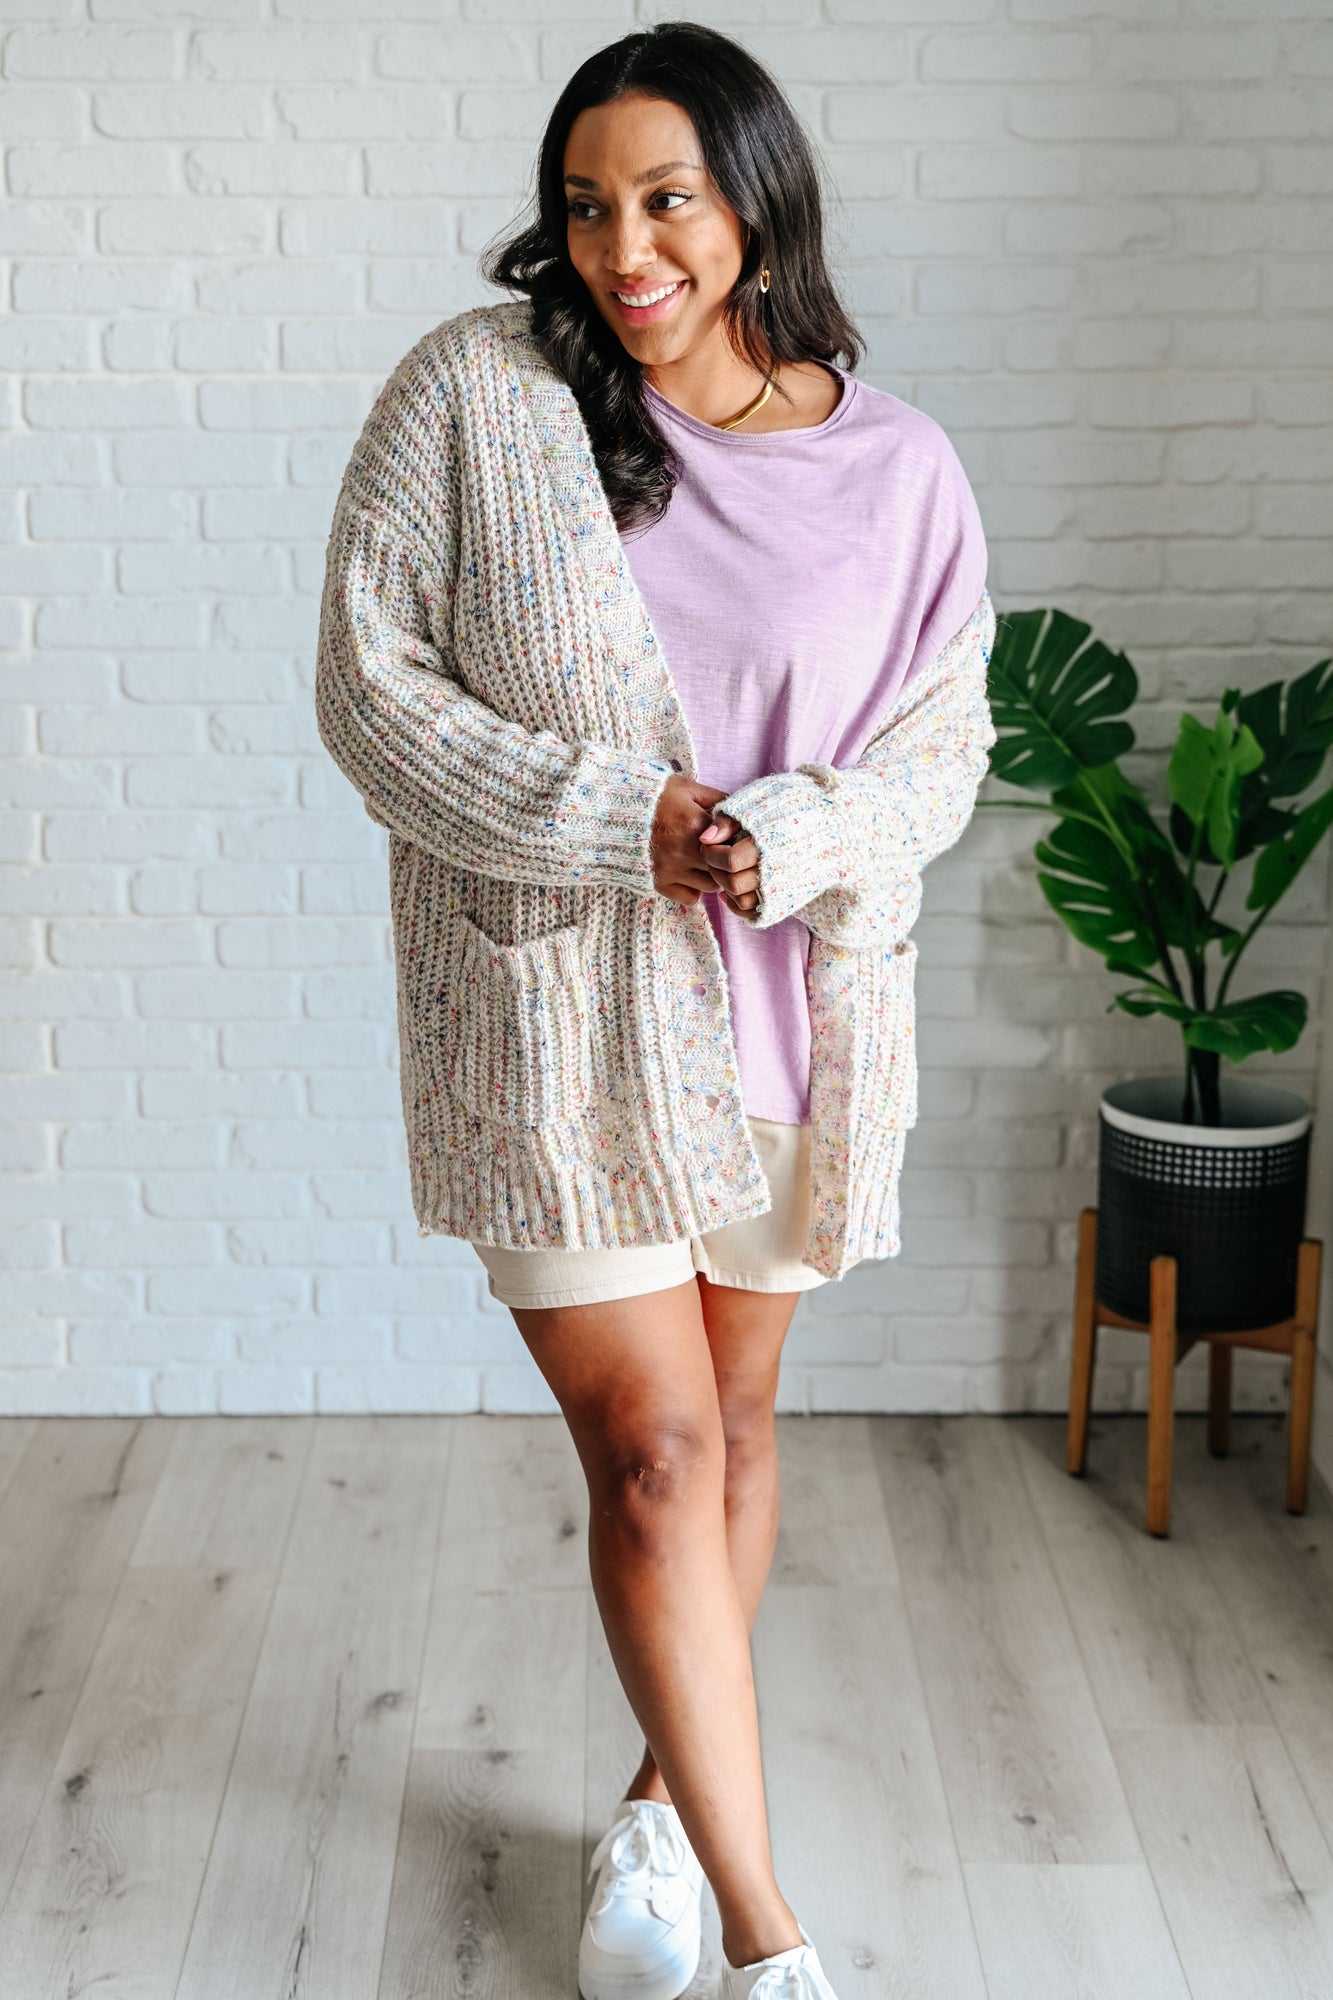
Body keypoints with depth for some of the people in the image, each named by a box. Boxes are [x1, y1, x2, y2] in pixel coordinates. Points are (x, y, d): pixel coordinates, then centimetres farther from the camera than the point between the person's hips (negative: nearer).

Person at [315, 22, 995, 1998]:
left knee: (733, 1419, 14)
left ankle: (666, 1798, 37)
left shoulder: (895, 467, -2)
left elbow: (946, 741, 3)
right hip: (554, 996, -2)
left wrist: (794, 833, -18)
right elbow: (370, 683, -7)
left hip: (791, 998, 3)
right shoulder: (475, 390, -7)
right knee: (652, 1445, -3)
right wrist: (614, 823, -18)